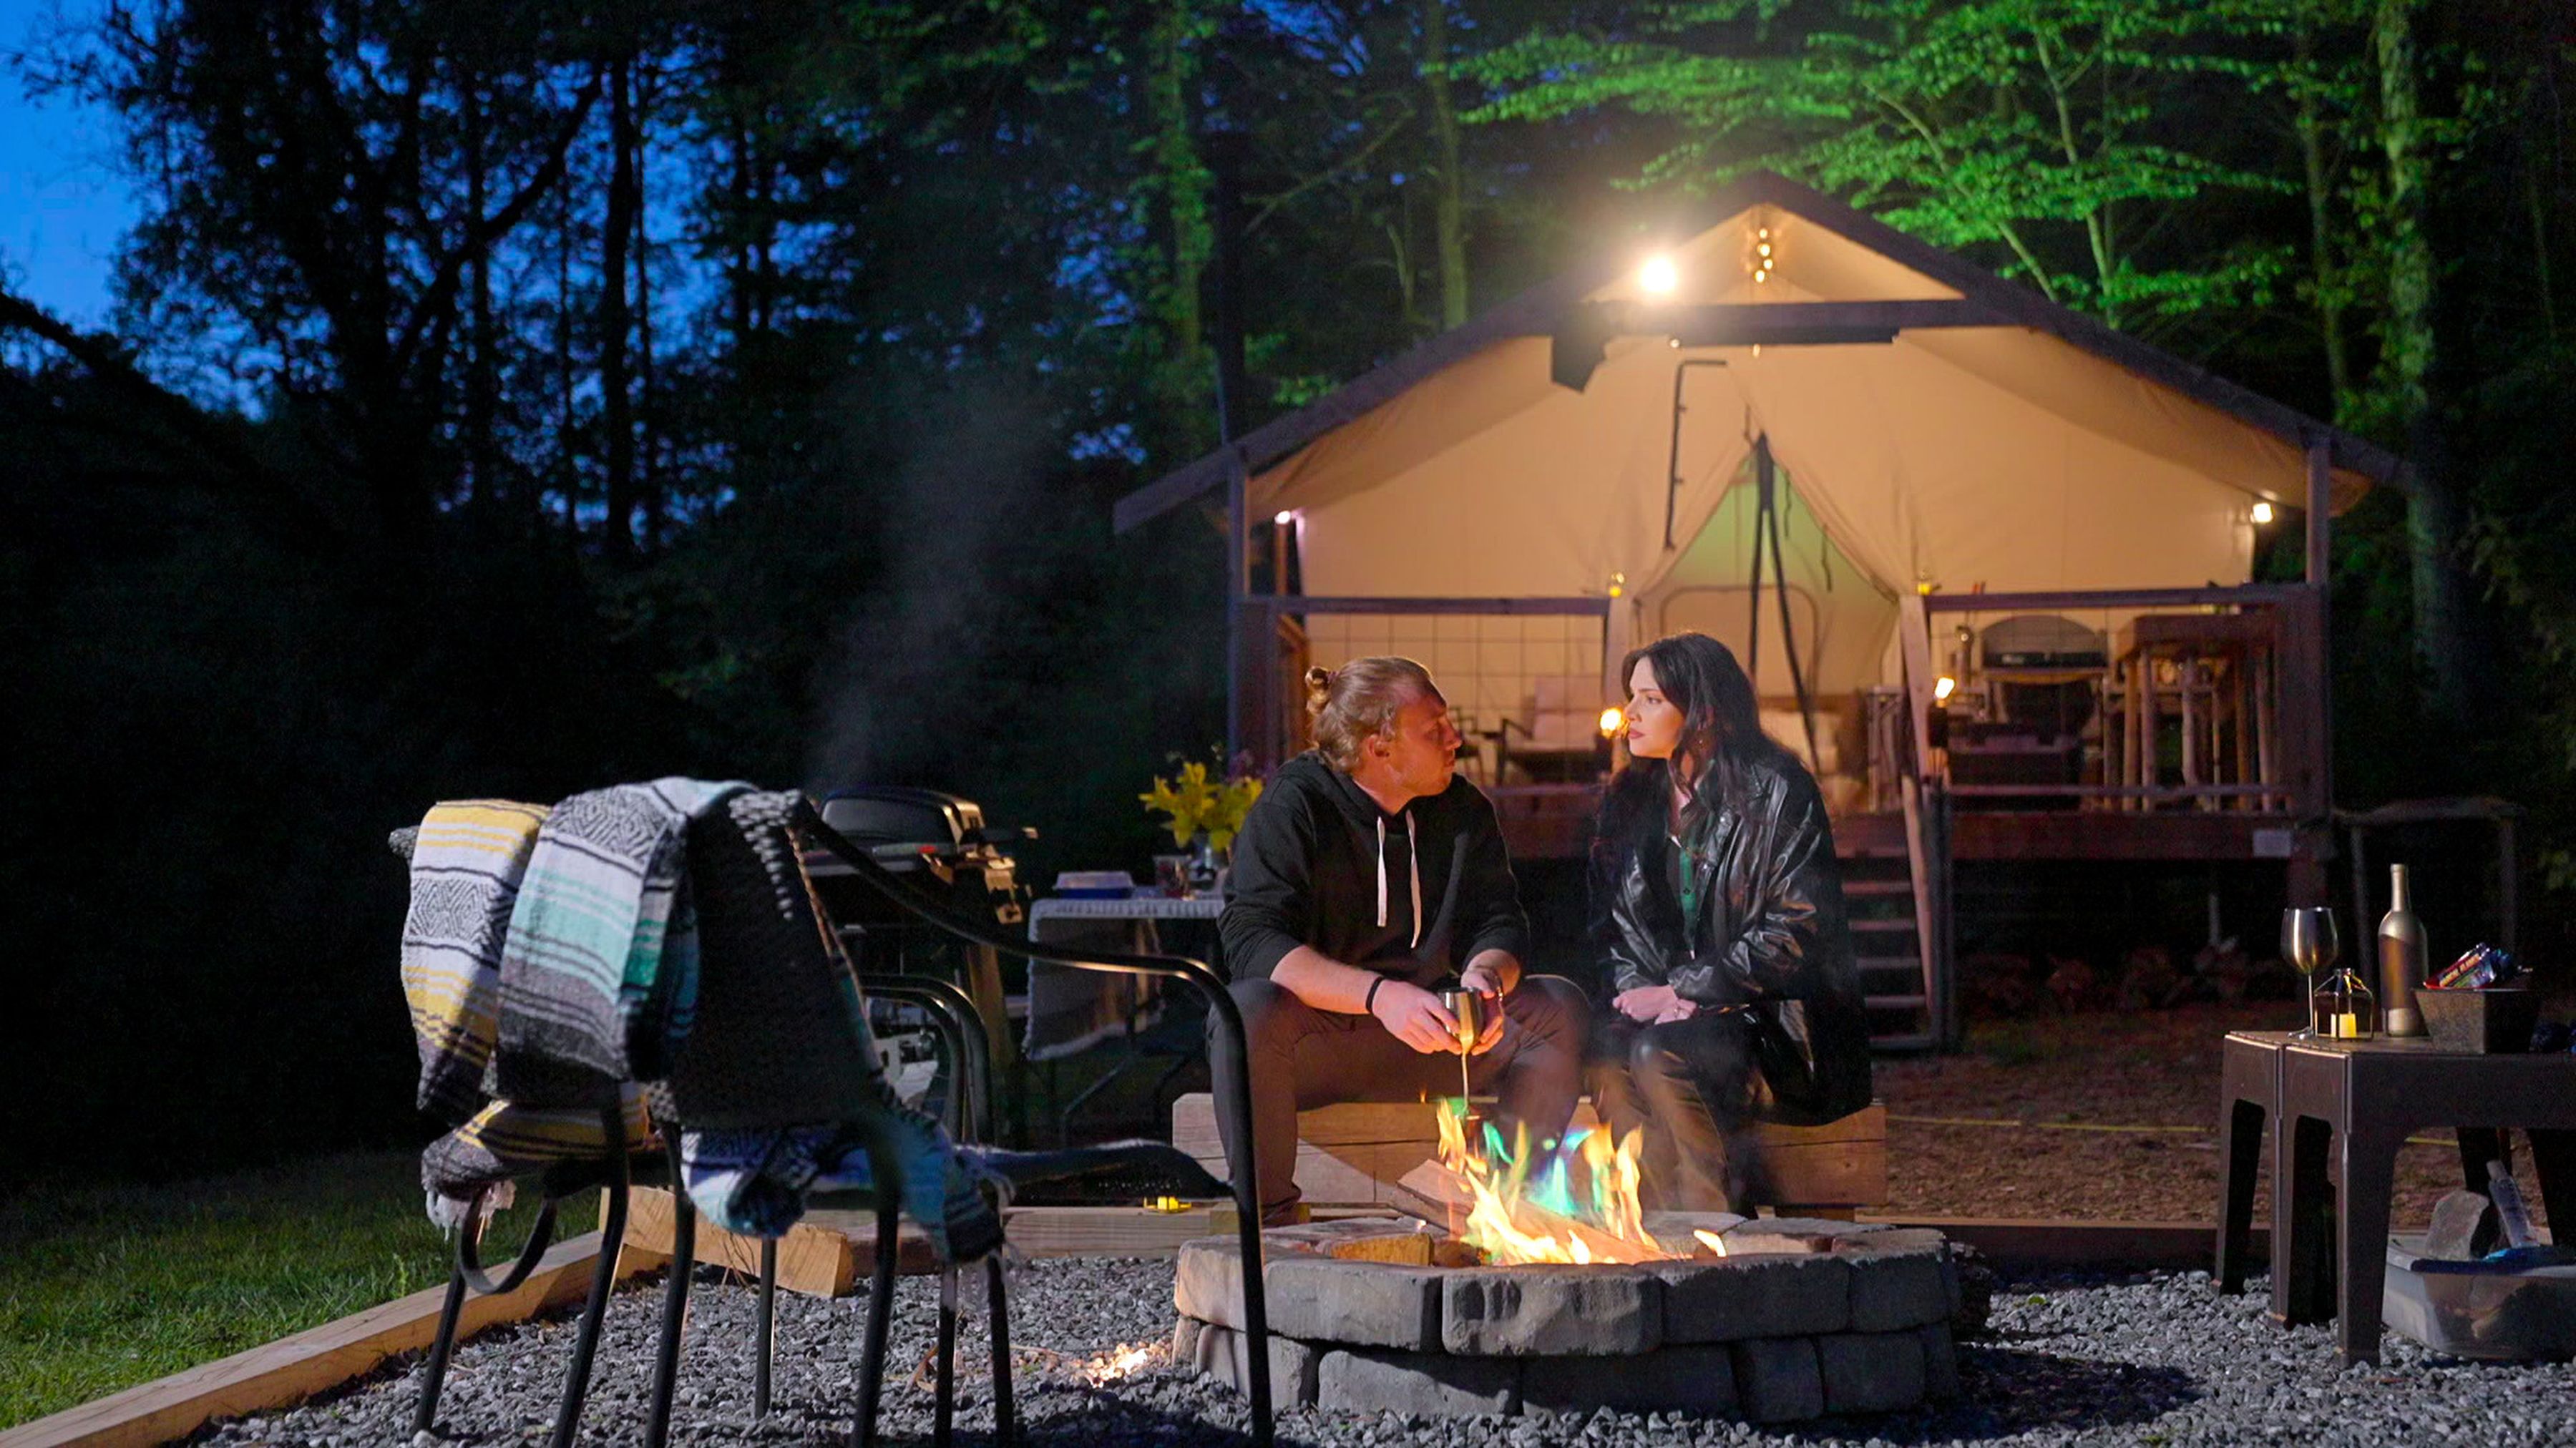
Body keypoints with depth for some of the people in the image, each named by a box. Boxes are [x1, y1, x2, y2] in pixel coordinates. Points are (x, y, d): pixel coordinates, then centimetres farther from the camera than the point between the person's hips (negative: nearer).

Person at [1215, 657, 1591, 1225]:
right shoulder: (1291, 809, -13)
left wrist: (1485, 976, -24)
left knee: (1561, 1005, -12)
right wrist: (1379, 994, -39)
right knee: (1250, 1009, -37)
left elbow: (1497, 923, 3)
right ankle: (1273, 1216, -24)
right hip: (1310, 1042, -5)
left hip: (1419, 1039, 5)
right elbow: (1252, 942, -25)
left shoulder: (1464, 810, 4)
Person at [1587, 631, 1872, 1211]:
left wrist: (1686, 993, -15)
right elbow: (1610, 924, 17)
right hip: (1668, 1012, 5)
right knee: (1609, 1058, -29)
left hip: (1777, 1022, -5)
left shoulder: (1776, 790, -6)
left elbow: (1796, 929, -12)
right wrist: (1639, 989, -5)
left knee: (1660, 1054, -33)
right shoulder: (1629, 799, 14)